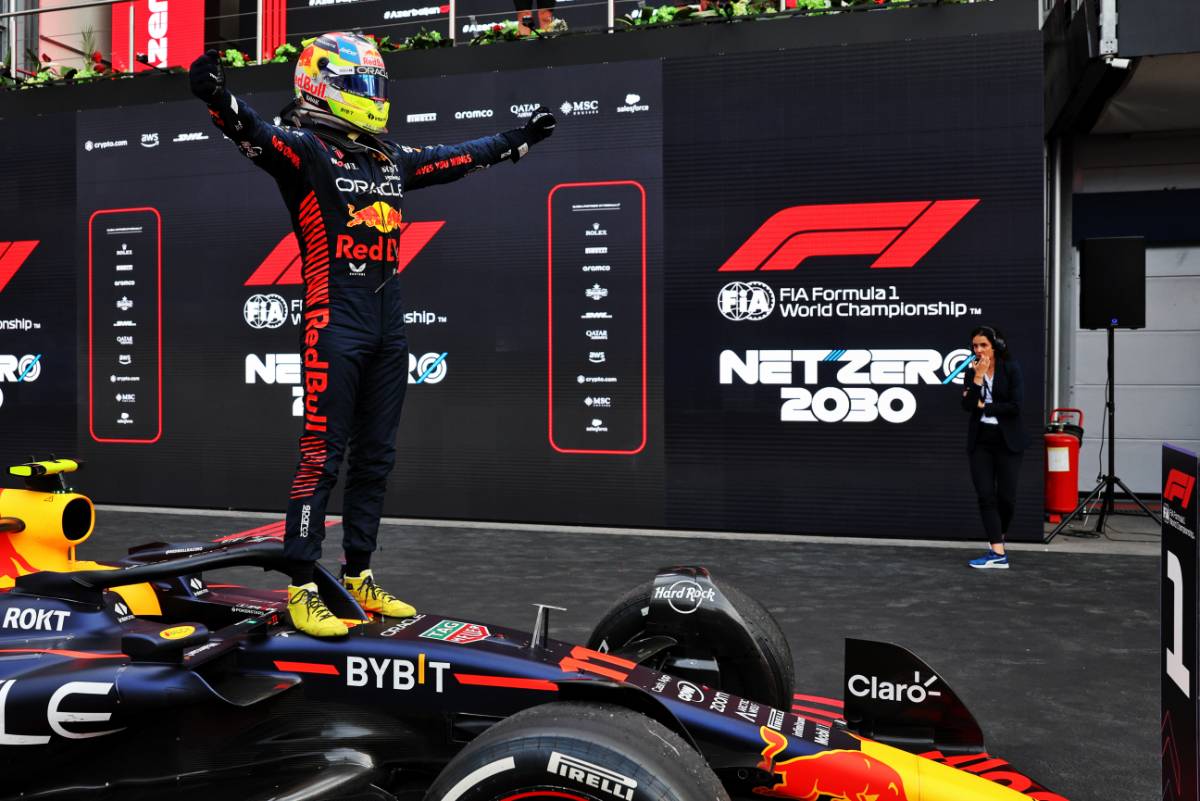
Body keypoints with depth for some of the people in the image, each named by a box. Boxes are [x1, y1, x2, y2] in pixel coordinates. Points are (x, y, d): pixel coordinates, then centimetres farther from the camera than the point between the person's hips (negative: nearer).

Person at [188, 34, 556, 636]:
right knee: (322, 457, -7)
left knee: (375, 457, 11)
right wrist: (219, 99, -43)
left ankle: (358, 578, 22)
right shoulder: (305, 148, -3)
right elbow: (255, 134, -23)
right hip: (334, 321, -7)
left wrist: (519, 140, 39)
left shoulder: (392, 159, 17)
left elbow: (461, 157, 30)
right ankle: (301, 588, 1)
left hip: (389, 324, 8)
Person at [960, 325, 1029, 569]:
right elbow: (967, 405, -9)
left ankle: (998, 538, 26)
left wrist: (983, 406, -9)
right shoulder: (972, 371, 4)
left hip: (1007, 440, -3)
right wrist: (977, 377, -16)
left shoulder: (1011, 368, -5)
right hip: (980, 440, 3)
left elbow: (1015, 405, -15)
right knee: (985, 495, -4)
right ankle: (998, 553, -3)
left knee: (1006, 496, 0)